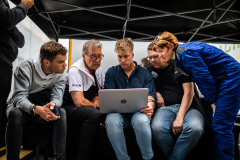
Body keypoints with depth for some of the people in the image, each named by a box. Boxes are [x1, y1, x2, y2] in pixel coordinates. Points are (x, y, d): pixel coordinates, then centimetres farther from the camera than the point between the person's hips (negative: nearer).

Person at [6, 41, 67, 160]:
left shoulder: (61, 74, -10)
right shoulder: (25, 68, -22)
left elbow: (57, 96, -16)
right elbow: (19, 97, -29)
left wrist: (52, 104, -43)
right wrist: (36, 109, -50)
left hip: (42, 107, 3)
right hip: (21, 106, -2)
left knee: (61, 113, -26)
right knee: (15, 113, -36)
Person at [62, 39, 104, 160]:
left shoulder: (98, 69, 6)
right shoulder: (75, 71, -18)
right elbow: (79, 102, -25)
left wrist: (97, 98, -5)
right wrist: (95, 105, -10)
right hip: (70, 108, -8)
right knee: (94, 114, -34)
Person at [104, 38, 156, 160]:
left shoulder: (145, 73, 11)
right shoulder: (111, 72, 13)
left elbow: (151, 97, 3)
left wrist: (149, 107, -21)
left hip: (139, 111, 0)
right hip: (119, 112, 1)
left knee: (141, 120, -36)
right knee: (111, 120, -34)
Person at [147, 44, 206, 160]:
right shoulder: (150, 70, 15)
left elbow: (189, 92, -3)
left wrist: (179, 117, -14)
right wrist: (156, 93, 3)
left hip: (187, 106, -1)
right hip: (166, 107, 1)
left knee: (195, 128, -34)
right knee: (157, 128, -33)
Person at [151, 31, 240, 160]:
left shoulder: (186, 53, -21)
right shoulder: (180, 57, 9)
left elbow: (205, 77, -20)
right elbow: (198, 78, 12)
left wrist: (213, 101, -8)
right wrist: (211, 101, 6)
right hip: (220, 80, 10)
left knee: (221, 126, -9)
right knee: (215, 125, 11)